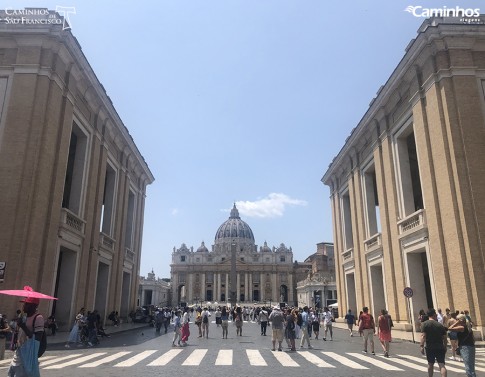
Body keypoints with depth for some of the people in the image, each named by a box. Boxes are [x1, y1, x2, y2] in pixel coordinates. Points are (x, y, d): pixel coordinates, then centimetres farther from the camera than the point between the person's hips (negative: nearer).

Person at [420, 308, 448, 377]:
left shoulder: (424, 324, -4)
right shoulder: (440, 325, 4)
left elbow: (423, 336, -14)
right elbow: (444, 338, 8)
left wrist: (422, 346, -13)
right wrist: (445, 347, 20)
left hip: (430, 347, -1)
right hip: (440, 347, 1)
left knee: (430, 364, 15)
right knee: (442, 365, -3)